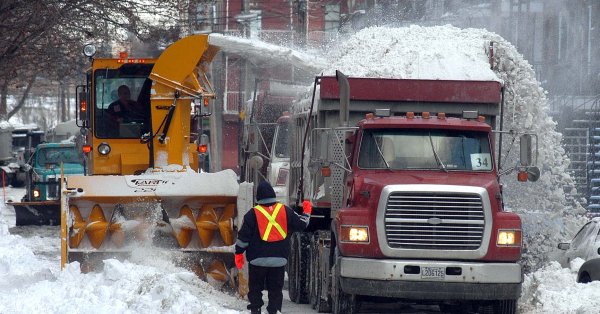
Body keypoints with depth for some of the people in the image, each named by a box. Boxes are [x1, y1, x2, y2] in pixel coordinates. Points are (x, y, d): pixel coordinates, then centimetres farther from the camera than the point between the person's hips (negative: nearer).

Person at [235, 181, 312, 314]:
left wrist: (239, 253, 6)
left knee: (255, 288, 9)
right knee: (276, 288, 8)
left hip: (258, 259, -2)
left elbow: (243, 236, -4)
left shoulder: (253, 213, -5)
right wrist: (306, 212, 30)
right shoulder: (285, 211, 1)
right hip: (279, 258, 2)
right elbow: (301, 224, 10)